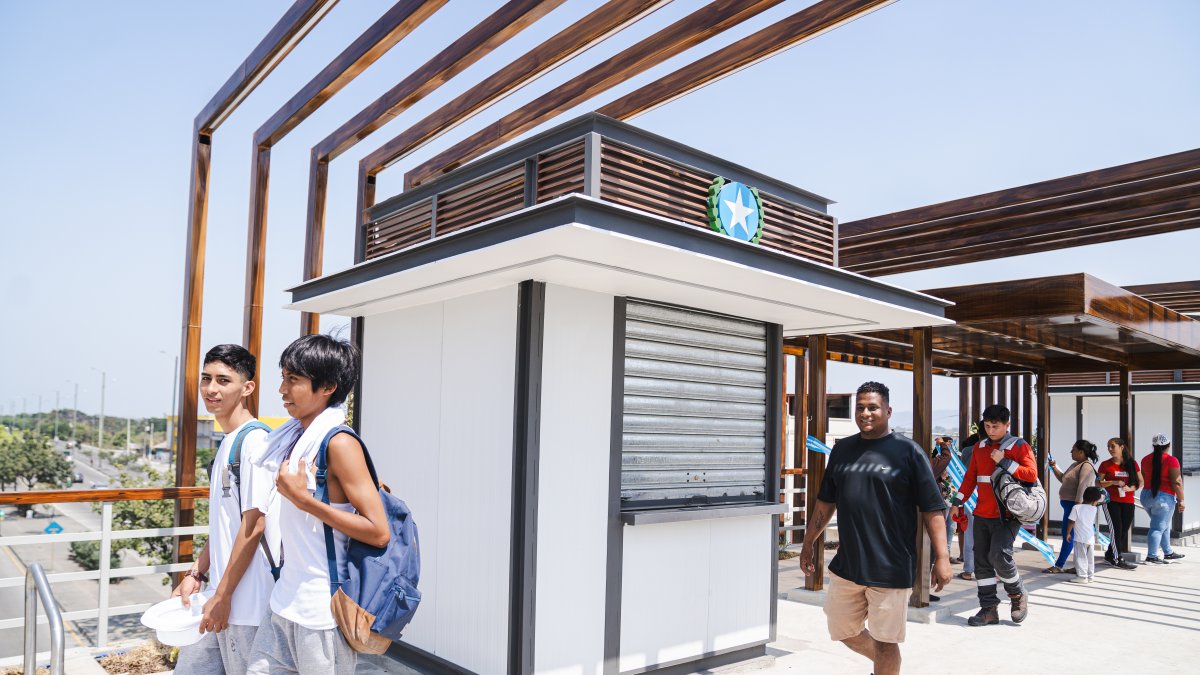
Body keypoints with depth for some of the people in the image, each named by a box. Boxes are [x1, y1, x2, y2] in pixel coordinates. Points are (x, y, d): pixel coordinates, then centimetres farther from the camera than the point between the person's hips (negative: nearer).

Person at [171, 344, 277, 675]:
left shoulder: (254, 441, -17)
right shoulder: (227, 443, 11)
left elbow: (254, 526, -19)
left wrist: (222, 596, -16)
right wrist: (196, 574, 13)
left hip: (245, 602, -9)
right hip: (221, 596, 9)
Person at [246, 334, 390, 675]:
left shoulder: (338, 443, -17)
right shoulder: (297, 438, 7)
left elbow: (378, 532, -22)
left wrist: (302, 499, -21)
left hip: (323, 612, -8)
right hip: (287, 603, 8)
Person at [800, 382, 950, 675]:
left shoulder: (907, 451, -7)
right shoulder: (842, 449, 8)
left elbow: (932, 509, -8)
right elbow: (826, 501, 16)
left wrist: (942, 557, -13)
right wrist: (809, 541, 16)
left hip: (891, 568, -5)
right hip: (846, 563, 5)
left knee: (884, 641, 5)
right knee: (844, 632, 16)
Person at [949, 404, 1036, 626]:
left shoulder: (1019, 446, -3)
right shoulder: (979, 447, 12)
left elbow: (1031, 474, -14)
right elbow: (970, 477, 17)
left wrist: (1004, 462, -17)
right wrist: (958, 502, 13)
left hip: (1007, 514, -6)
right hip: (982, 514, 6)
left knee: (999, 554, -18)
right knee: (982, 562, 4)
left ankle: (1018, 595, 9)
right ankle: (989, 609, 13)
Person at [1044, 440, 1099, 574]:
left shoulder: (1086, 467, -14)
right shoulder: (1075, 465, 16)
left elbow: (1082, 488, -22)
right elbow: (1063, 479, 27)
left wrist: (1077, 507, -27)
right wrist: (1054, 467, 15)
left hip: (1075, 505, -10)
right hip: (1069, 504, 10)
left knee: (1068, 536, -5)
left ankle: (1058, 566, 0)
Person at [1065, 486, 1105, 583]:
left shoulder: (1077, 507, -9)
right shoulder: (1094, 509, 2)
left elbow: (1071, 522, -8)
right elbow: (1093, 522, 15)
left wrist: (1068, 533, 0)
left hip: (1080, 538, -5)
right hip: (1091, 538, 5)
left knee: (1080, 557, -1)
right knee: (1090, 558, 14)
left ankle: (1082, 576, -2)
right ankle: (1090, 576, 19)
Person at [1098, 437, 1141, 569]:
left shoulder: (1132, 463, 5)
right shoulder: (1105, 464, -1)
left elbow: (1140, 482, 7)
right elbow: (1098, 483, -1)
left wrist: (1131, 488, -12)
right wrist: (1114, 482, -16)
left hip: (1128, 502, 3)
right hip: (1111, 502, -3)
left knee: (1124, 531, 8)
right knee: (1116, 529, -7)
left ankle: (1109, 555, 22)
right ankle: (1117, 560, 0)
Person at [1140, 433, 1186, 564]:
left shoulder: (1145, 459, 7)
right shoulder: (1171, 461, -13)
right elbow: (1176, 483, -15)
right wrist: (1180, 500, -8)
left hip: (1146, 495, 7)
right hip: (1164, 497, -7)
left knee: (1164, 525, 21)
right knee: (1158, 527, -3)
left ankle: (1168, 552, 29)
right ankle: (1151, 556, -3)